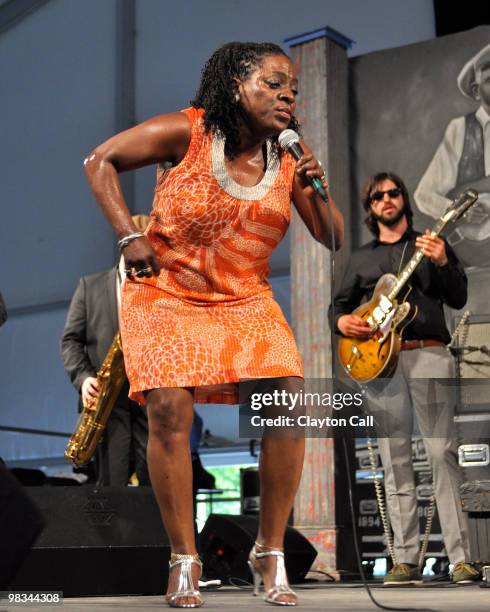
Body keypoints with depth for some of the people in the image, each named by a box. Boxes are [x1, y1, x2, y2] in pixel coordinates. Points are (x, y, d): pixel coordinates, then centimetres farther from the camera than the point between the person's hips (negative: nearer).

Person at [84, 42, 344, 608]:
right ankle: (184, 559, -1)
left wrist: (317, 194, -18)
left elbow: (333, 238, 1)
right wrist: (129, 235, -11)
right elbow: (100, 161, -3)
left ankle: (270, 552, 3)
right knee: (169, 409, -19)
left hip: (245, 301, 3)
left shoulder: (290, 157, -1)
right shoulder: (186, 132, -11)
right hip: (165, 293, -3)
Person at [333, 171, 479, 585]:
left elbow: (458, 299, 4)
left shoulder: (431, 245, 13)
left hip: (428, 354, -3)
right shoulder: (361, 257, 20)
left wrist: (443, 263, -13)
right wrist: (342, 321, -1)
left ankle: (461, 558, -10)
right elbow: (341, 303, 22)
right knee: (395, 461, 2)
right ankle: (406, 560, 4)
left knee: (442, 453, -11)